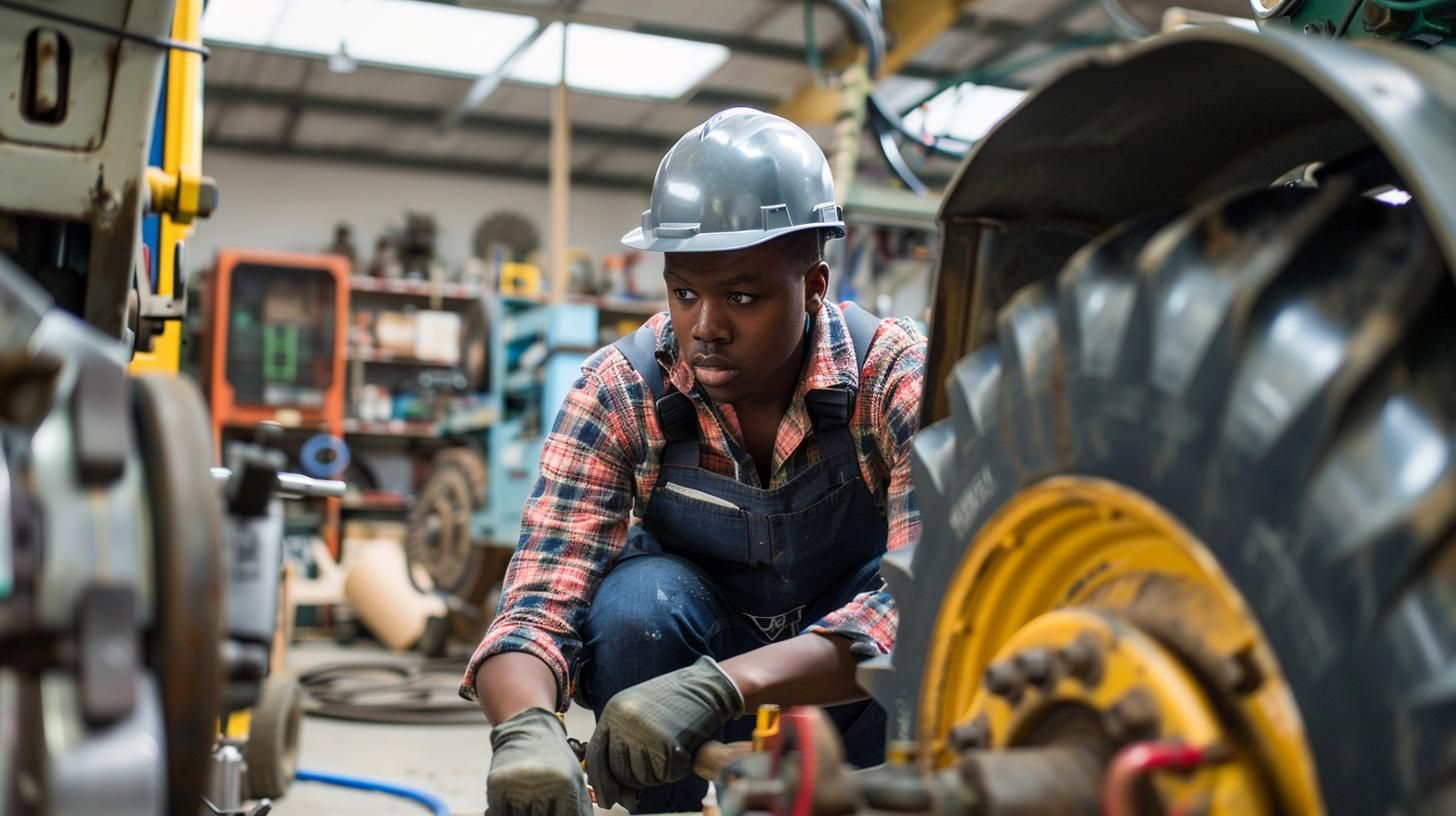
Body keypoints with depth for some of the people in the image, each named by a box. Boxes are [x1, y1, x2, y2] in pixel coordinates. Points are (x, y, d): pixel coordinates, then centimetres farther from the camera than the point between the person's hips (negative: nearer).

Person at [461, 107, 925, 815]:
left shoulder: (896, 377, -24)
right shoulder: (619, 392, -21)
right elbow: (539, 602, -27)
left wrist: (717, 687, -53)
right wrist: (526, 728, -52)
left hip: (843, 687, 0)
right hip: (692, 638, 1)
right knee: (636, 600, -32)